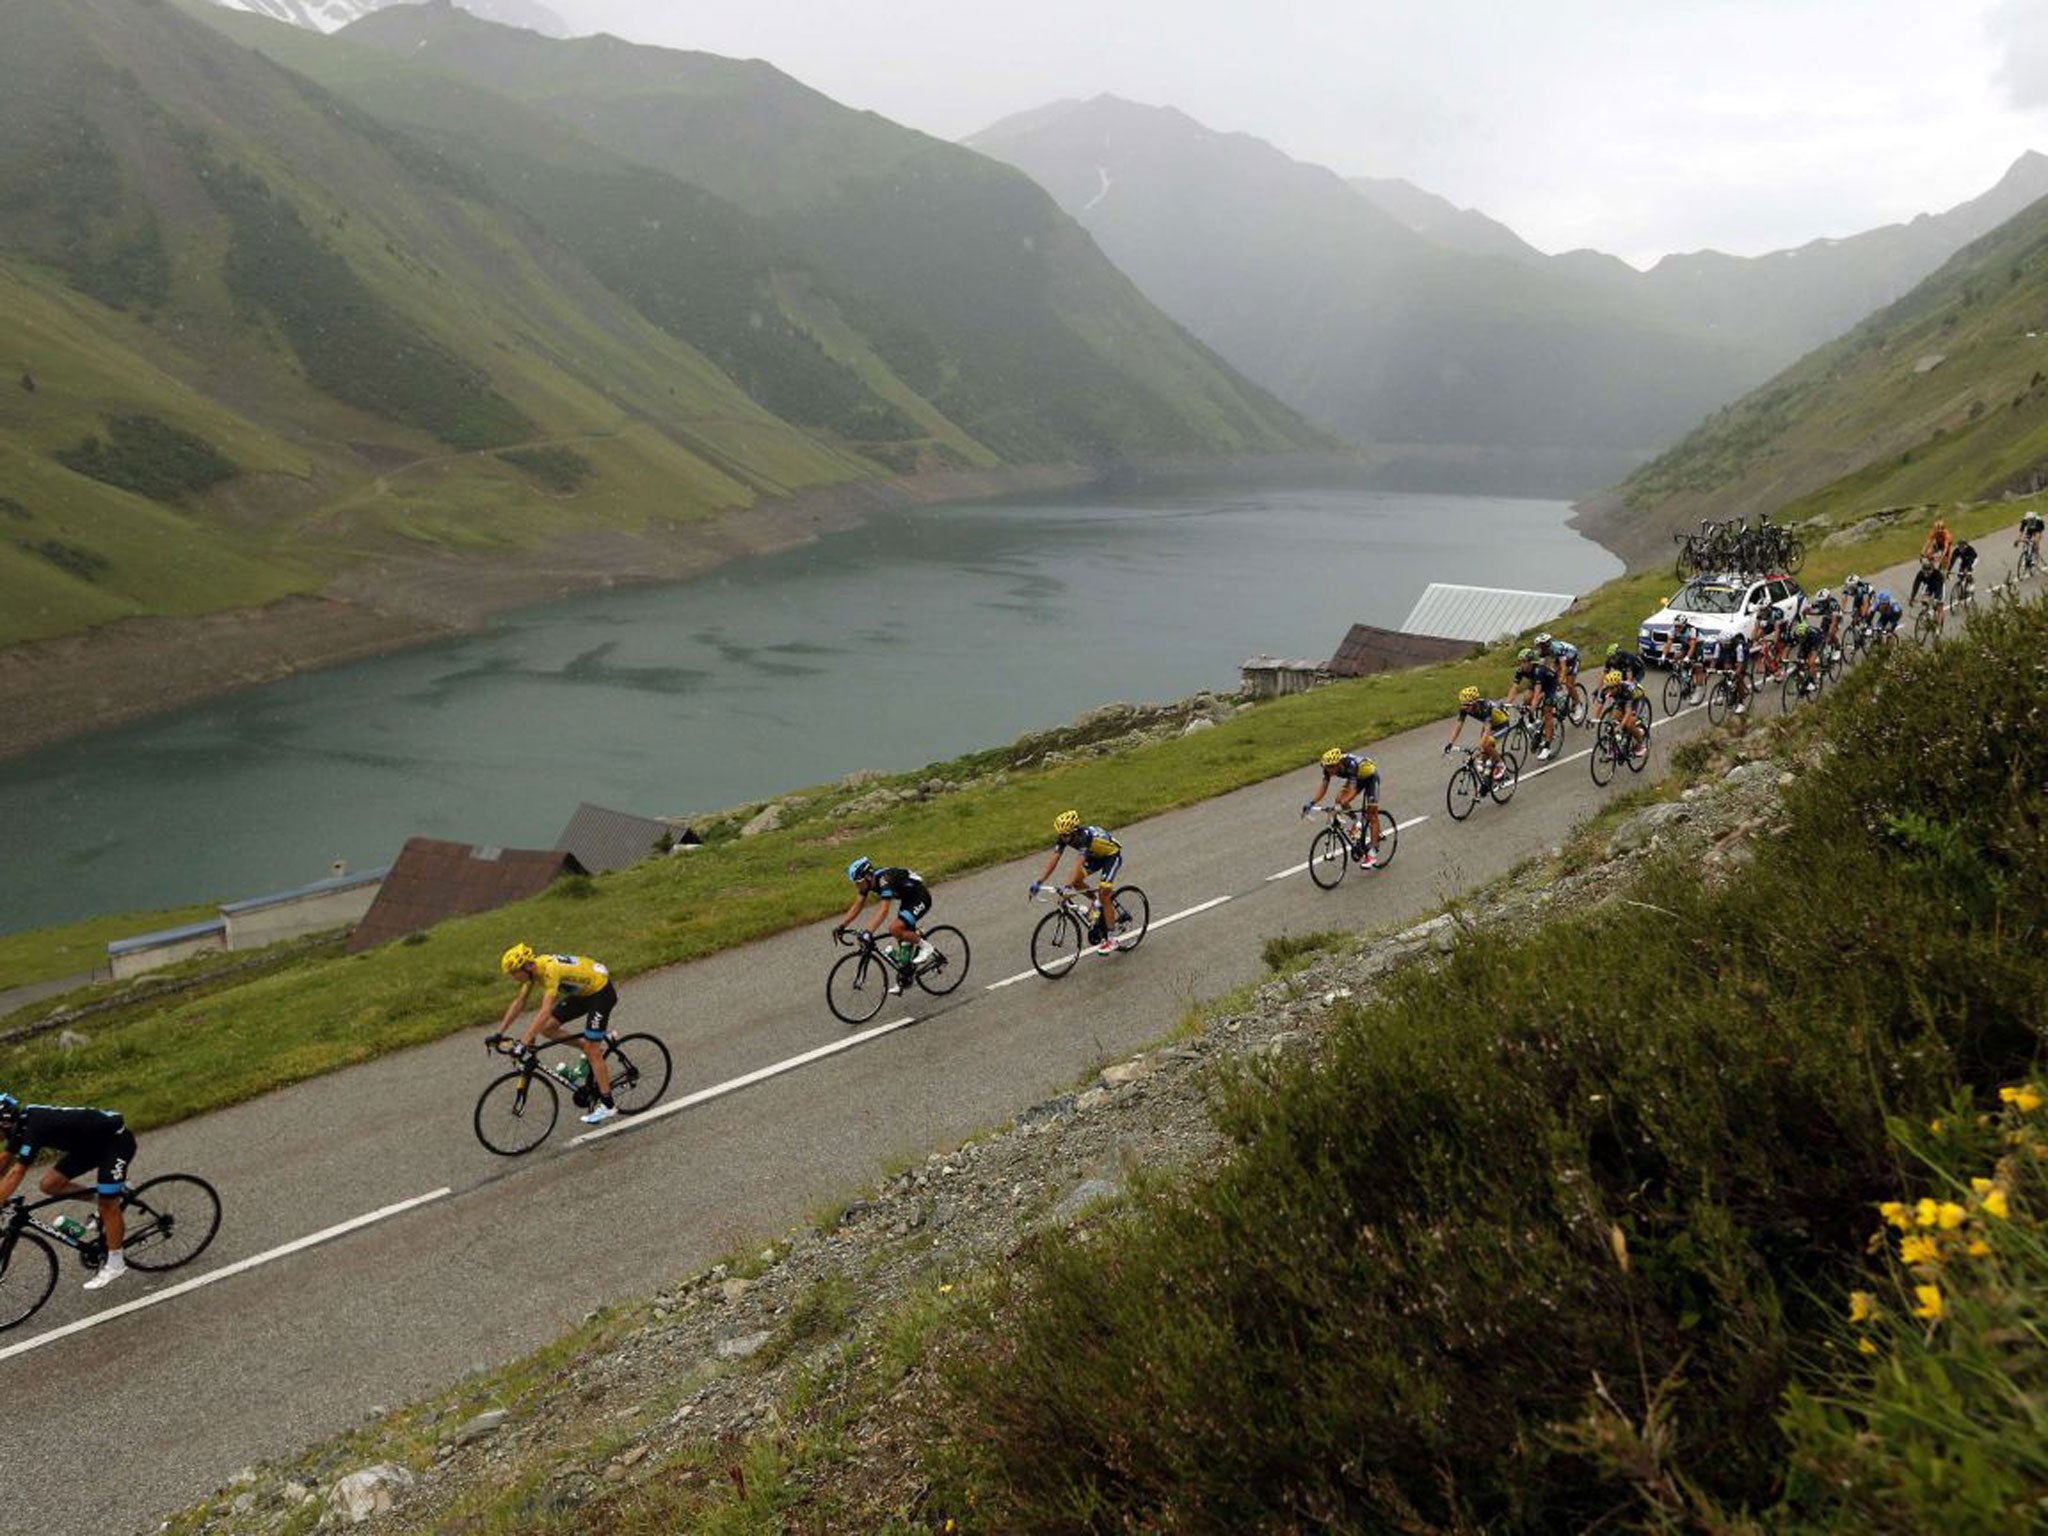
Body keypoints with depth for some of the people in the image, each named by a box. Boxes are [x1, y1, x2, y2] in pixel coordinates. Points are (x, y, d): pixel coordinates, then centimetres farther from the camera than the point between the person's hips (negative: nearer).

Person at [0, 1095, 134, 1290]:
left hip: (117, 1140, -9)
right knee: (50, 1185, 1)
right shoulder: (23, 1122, -2)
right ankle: (109, 1190, 15)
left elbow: (16, 1173, -30)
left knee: (107, 1204, -8)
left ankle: (115, 1264, 3)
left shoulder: (35, 1126, -27)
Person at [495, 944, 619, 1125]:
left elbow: (545, 1011, -39)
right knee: (547, 1028, 0)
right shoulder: (532, 969, -6)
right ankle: (589, 1046, 16)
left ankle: (607, 1105, 0)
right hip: (583, 991, 9)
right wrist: (499, 1033, -1)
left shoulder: (550, 970, -32)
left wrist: (524, 1042, -41)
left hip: (601, 991, -9)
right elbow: (519, 1003, 2)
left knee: (592, 1051, -8)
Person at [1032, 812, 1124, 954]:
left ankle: (1111, 939, -9)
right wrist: (1038, 882, -34)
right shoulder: (1063, 837, -19)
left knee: (1103, 894, -16)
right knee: (1077, 882, -9)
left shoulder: (1085, 836, -39)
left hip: (1112, 855, -7)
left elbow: (1079, 864, -48)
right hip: (1096, 855, 7)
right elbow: (1053, 860, -23)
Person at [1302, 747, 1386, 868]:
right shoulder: (1329, 766, -24)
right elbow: (1324, 786, -21)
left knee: (1372, 815, -6)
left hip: (1370, 776, -6)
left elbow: (1352, 791, -46)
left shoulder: (1351, 764, -42)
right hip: (1357, 778, 6)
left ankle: (1372, 852, -3)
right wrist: (1312, 803, -33)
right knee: (1339, 799, -14)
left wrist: (1341, 805, -61)